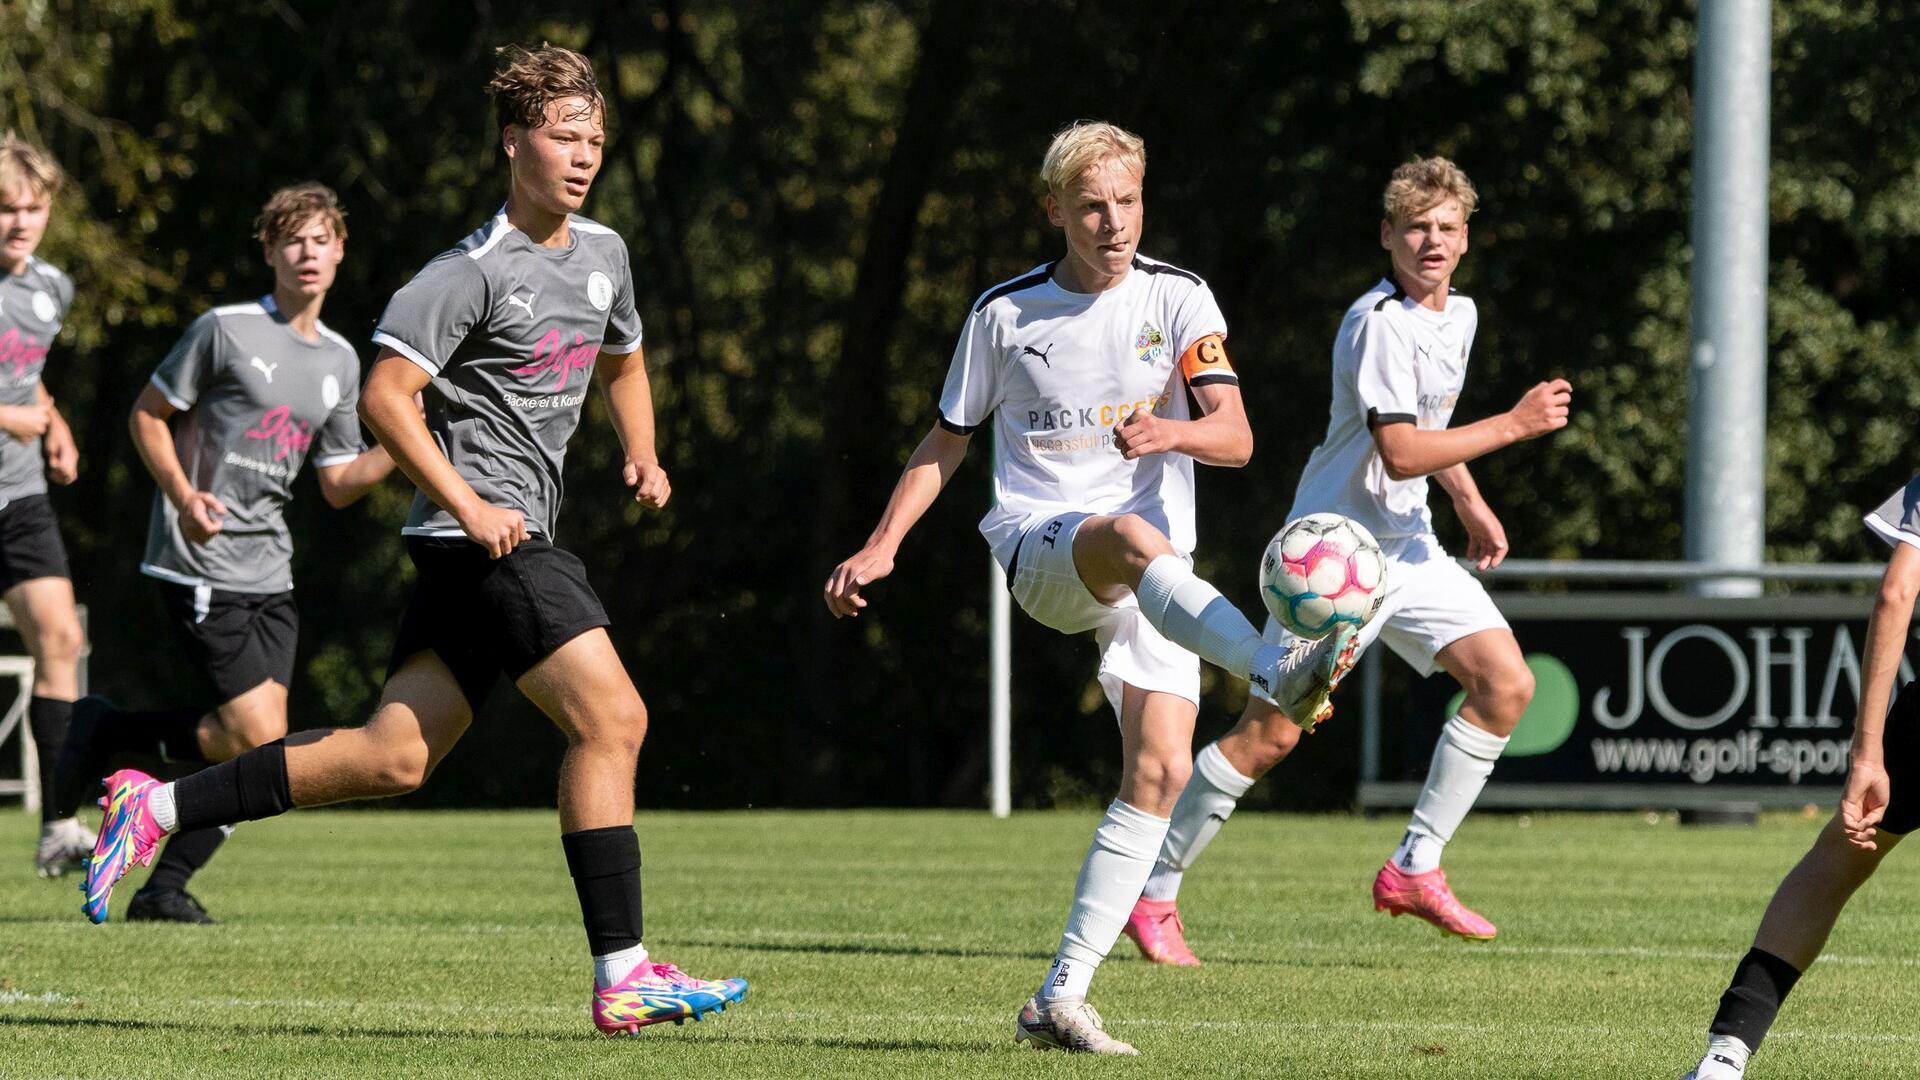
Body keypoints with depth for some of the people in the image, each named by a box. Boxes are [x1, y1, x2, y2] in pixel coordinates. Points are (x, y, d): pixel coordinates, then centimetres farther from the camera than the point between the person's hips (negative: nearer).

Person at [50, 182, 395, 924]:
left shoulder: (340, 360, 13)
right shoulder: (226, 331, -7)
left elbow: (337, 484, 17)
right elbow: (147, 414, -1)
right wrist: (183, 496, -15)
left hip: (269, 571, 7)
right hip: (200, 566, -7)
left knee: (258, 749, -1)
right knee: (255, 735, -15)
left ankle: (165, 888, 9)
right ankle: (108, 732, 5)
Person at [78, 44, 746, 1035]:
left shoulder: (603, 254, 15)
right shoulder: (474, 272, -11)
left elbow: (622, 363, 34)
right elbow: (384, 397, -15)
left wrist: (641, 455, 15)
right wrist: (469, 504, -21)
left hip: (499, 542, 9)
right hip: (486, 535, -9)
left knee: (395, 757, 5)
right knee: (612, 719, -15)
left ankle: (157, 807, 10)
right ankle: (622, 978, -14)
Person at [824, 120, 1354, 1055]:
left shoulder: (1178, 300, 3)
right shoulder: (1005, 313, 5)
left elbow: (1235, 437, -7)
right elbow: (948, 439, 16)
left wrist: (1171, 431, -29)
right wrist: (883, 545, 7)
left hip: (1153, 573, 2)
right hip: (1038, 549, -2)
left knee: (1162, 769, -13)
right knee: (1133, 536, -39)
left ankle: (1060, 999, -8)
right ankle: (1280, 674, -64)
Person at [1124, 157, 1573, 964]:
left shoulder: (1458, 316, 10)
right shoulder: (1379, 323, -19)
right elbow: (1399, 451, -26)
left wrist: (1470, 505, 26)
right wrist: (1515, 425, -22)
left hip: (1408, 546, 8)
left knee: (1506, 684, -4)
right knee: (1272, 730, -10)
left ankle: (1413, 871, 3)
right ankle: (1153, 892, 2)